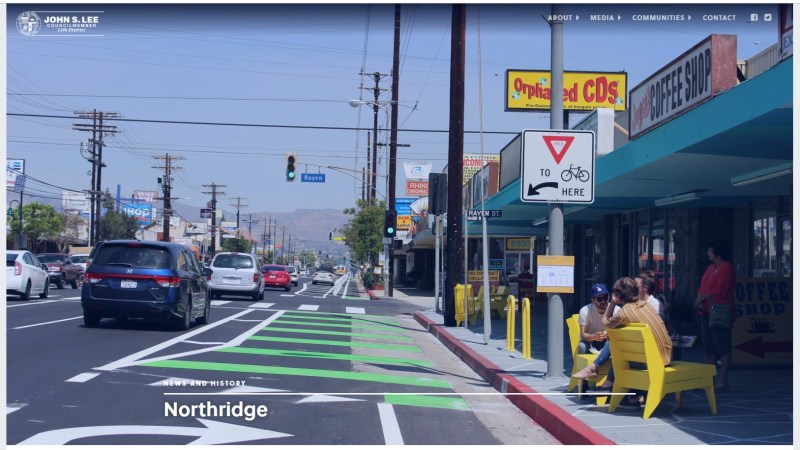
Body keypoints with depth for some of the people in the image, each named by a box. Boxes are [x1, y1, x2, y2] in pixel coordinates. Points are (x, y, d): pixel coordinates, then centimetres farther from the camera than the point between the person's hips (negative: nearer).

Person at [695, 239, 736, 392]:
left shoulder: (727, 268, -8)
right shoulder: (710, 268, 19)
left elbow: (719, 291, -16)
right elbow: (702, 287, 17)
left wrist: (702, 298, -9)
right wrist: (699, 299, -2)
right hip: (706, 311, 9)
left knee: (722, 347, -7)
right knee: (709, 347, 10)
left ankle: (722, 380, -6)